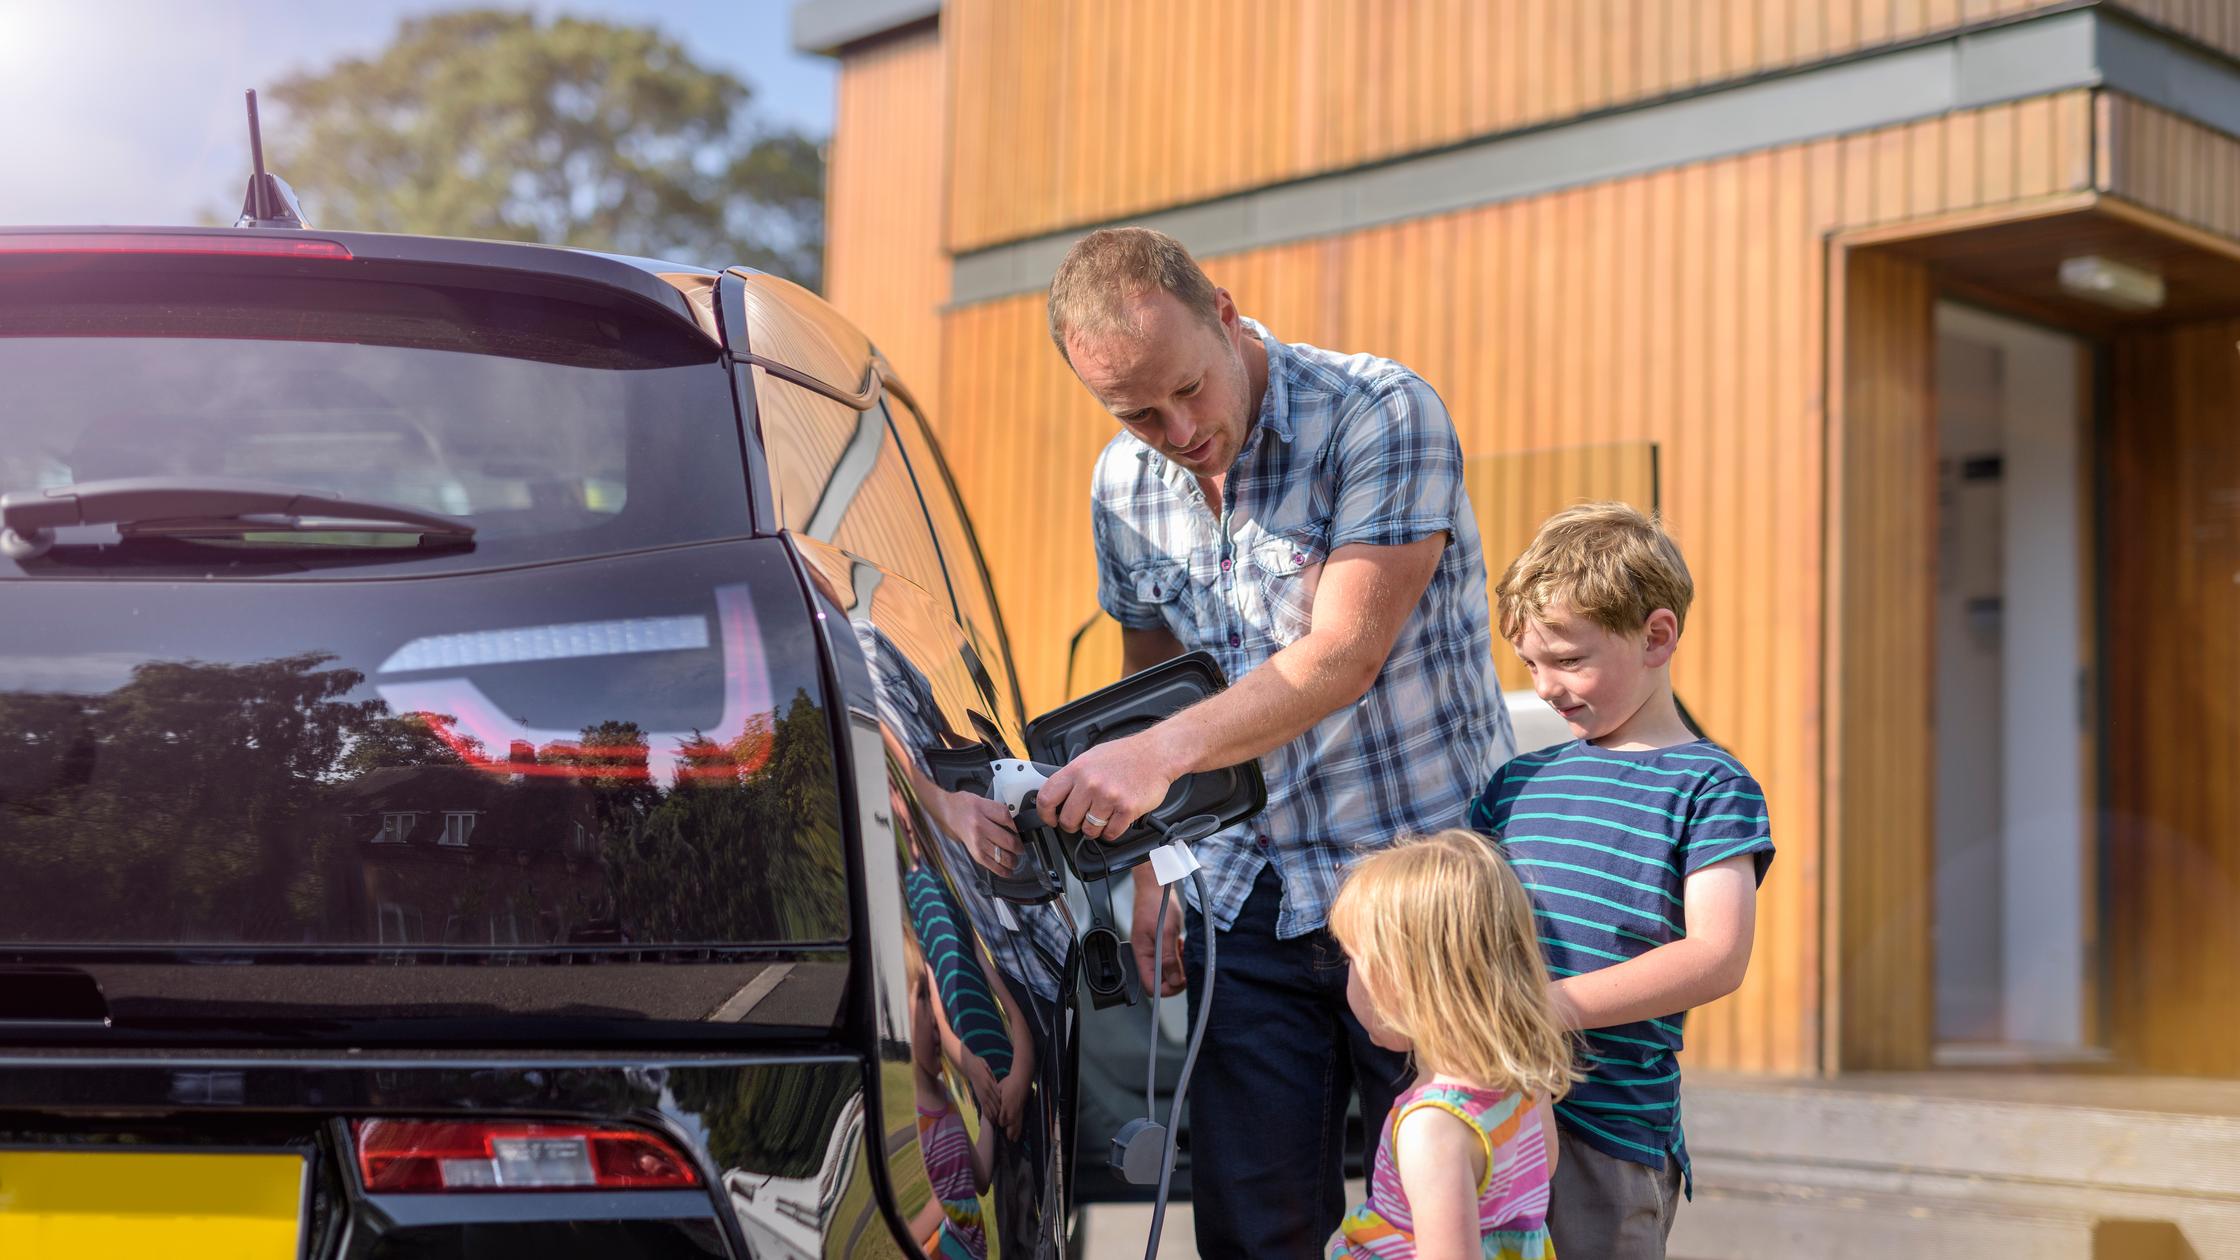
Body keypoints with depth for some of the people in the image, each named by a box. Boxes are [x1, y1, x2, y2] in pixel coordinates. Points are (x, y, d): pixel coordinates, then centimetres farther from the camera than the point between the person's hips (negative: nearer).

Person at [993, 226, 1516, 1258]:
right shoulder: (1123, 486, 5)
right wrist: (1150, 868, 12)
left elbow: (1344, 653, -22)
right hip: (1245, 902, 5)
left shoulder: (1380, 416, -14)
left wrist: (1164, 753, -33)